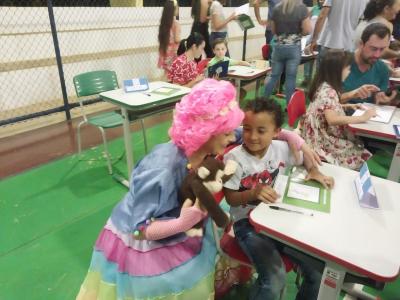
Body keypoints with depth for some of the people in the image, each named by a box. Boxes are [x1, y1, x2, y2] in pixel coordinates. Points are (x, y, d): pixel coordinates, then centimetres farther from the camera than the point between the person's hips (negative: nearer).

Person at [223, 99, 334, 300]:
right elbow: (230, 198, -12)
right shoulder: (234, 158, -16)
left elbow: (304, 158, 17)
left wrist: (314, 171, -3)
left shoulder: (282, 148, -4)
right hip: (248, 222, -4)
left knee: (318, 269, -4)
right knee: (275, 278, -24)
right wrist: (253, 193, -29)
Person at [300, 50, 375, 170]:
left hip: (324, 134, 9)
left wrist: (348, 106, 10)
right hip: (322, 140, -9)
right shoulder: (328, 91, -23)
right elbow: (332, 119, -34)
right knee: (360, 155, -4)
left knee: (357, 146, 6)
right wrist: (362, 118, -26)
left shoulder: (325, 86, 6)